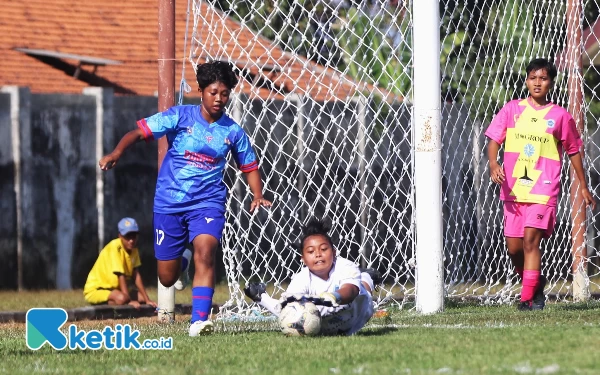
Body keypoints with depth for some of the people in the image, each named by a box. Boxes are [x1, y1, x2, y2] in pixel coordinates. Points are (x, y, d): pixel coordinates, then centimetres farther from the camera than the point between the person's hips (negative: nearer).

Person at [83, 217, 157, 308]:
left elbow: (136, 275, 3)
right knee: (122, 298, -36)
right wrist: (130, 301, -29)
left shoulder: (133, 248, 2)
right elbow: (121, 277, -26)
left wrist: (147, 300, -2)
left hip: (114, 289, 9)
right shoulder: (115, 247, -22)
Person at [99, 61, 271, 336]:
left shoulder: (233, 131, 3)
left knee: (205, 251, -29)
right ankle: (183, 261, 45)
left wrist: (258, 197, -2)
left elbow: (249, 166, 15)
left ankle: (199, 320, -30)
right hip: (169, 203, 0)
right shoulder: (180, 117, -4)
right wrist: (117, 152, -25)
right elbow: (139, 131, -8)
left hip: (208, 202, 0)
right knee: (167, 279, 6)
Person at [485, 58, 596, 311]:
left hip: (544, 190, -3)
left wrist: (583, 186, 17)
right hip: (513, 189, 3)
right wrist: (493, 163, -17)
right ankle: (534, 282, 31)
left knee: (531, 239, -17)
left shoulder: (560, 116, 4)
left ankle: (528, 298, -15)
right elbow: (494, 139, 4)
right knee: (513, 247, 5)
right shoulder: (512, 110, 6)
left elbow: (573, 151, 13)